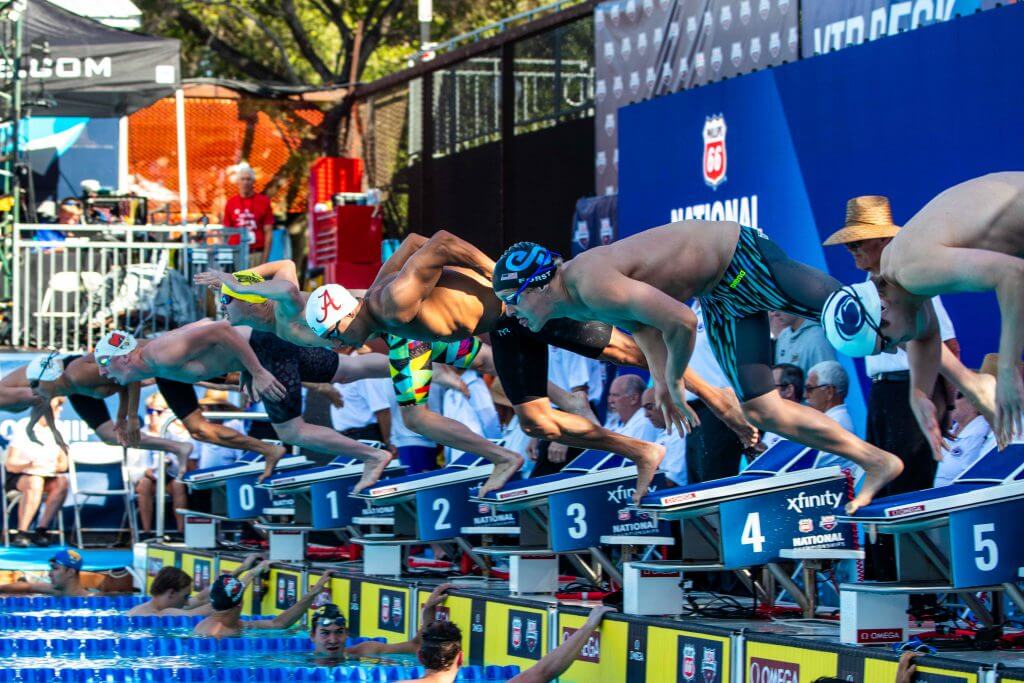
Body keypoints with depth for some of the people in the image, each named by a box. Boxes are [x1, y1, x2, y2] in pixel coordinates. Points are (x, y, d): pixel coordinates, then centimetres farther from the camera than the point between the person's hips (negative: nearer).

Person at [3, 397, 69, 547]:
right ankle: (21, 533, -41)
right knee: (35, 482, -38)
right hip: (19, 477, -4)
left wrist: (52, 467, -14)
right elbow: (10, 465, -9)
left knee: (62, 482, -28)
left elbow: (63, 465, 7)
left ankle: (41, 530, -29)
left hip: (47, 477, 4)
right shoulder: (24, 433, -2)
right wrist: (30, 465, -27)